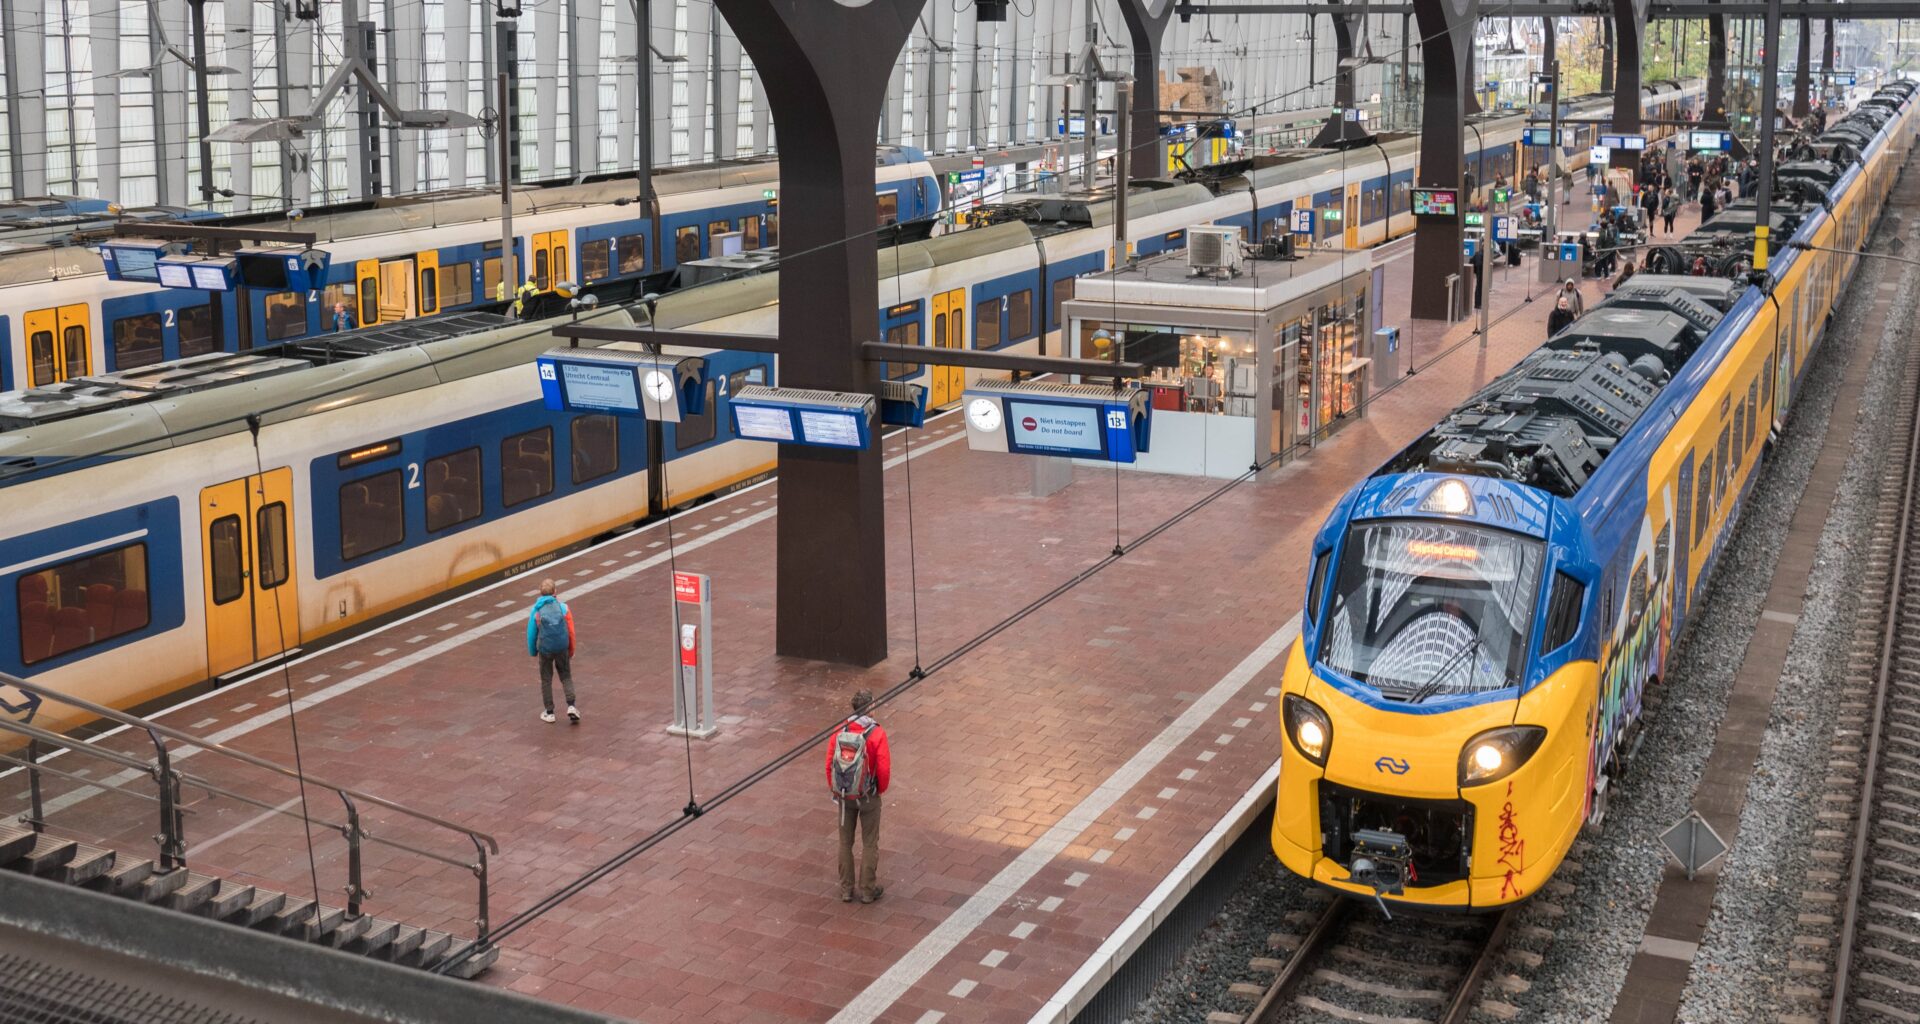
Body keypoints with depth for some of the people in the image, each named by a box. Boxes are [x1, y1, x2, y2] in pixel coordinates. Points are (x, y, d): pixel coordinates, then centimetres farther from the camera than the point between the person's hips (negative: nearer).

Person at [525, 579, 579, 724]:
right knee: (566, 676, 16)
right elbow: (571, 631, 0)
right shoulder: (564, 608, -5)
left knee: (546, 680, 13)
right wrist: (571, 651, 14)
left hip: (545, 649, -1)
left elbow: (531, 633, -1)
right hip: (562, 648, 1)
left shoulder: (536, 611, -7)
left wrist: (532, 652, 15)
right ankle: (571, 706, 1)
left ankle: (549, 713, 18)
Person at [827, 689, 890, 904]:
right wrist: (881, 789, 2)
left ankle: (846, 889, 22)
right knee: (870, 843, 12)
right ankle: (868, 890, 19)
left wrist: (834, 789, 10)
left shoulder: (840, 731, -9)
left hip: (844, 795, 3)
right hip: (868, 796, -3)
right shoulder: (876, 733, -19)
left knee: (845, 842, 15)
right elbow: (884, 768, -18)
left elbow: (829, 763, -5)